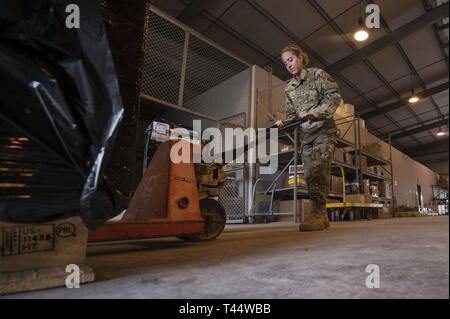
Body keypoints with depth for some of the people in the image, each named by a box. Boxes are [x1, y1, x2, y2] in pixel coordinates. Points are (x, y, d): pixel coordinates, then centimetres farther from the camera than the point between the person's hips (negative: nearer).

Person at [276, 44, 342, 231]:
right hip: (305, 135, 5)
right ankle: (322, 217, 5)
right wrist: (284, 123, -6)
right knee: (310, 174, -1)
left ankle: (318, 212, -24)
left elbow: (334, 96, -5)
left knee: (317, 170, -24)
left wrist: (318, 112, -21)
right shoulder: (289, 88, 18)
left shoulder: (318, 74, 4)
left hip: (323, 130, -5)